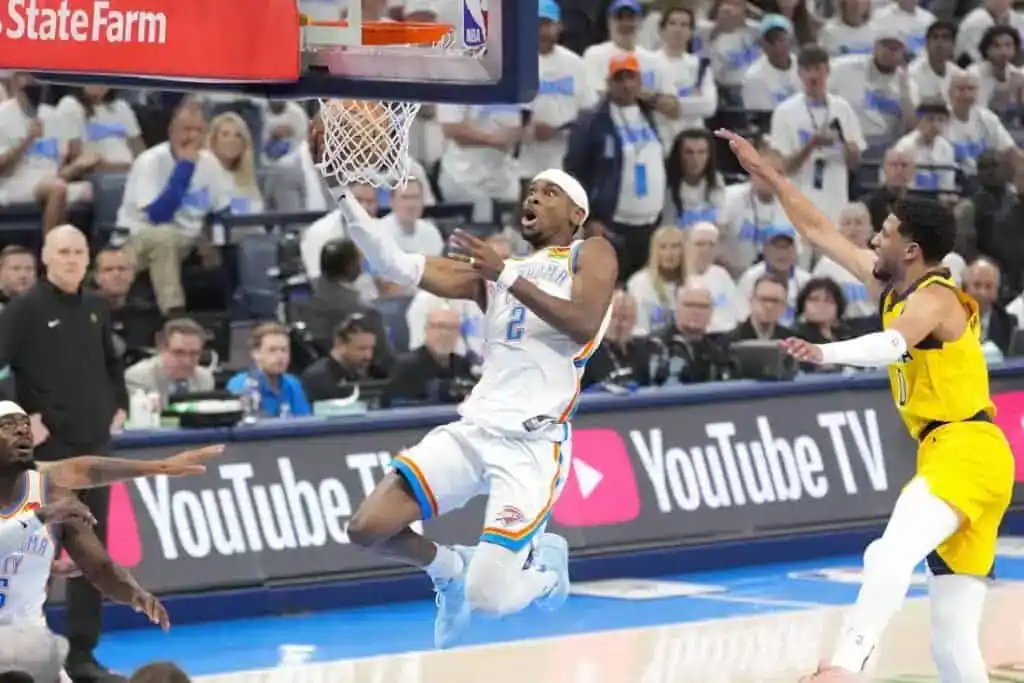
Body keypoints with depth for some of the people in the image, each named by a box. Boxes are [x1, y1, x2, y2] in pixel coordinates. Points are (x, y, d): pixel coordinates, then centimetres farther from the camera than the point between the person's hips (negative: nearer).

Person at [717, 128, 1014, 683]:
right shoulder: (890, 286, 16)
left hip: (967, 451, -10)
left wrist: (826, 354, -48)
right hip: (946, 456, 10)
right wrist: (764, 172, 27)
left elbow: (891, 345, -32)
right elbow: (820, 231, 26)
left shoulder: (936, 298, -10)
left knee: (890, 555, -34)